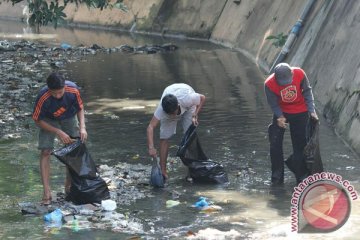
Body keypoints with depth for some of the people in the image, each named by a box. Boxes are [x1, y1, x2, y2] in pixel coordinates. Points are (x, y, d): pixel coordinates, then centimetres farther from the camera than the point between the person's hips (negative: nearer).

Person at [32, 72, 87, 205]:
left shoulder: (73, 90, -32)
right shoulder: (43, 98, -37)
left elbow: (80, 109, -11)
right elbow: (38, 120, -22)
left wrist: (82, 128, -25)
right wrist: (58, 132, -27)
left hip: (69, 118, 3)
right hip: (48, 121, -3)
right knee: (45, 151, -14)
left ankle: (69, 185, 18)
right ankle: (47, 192, -15)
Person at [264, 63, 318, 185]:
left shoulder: (299, 74, -24)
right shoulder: (269, 84, -27)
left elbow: (307, 92, -11)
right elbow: (273, 103, -15)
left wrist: (311, 110, -17)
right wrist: (279, 117, -28)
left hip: (300, 112, 0)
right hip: (281, 112, 0)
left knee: (300, 144, 3)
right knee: (275, 144, -3)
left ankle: (302, 175, 15)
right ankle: (277, 176, 6)